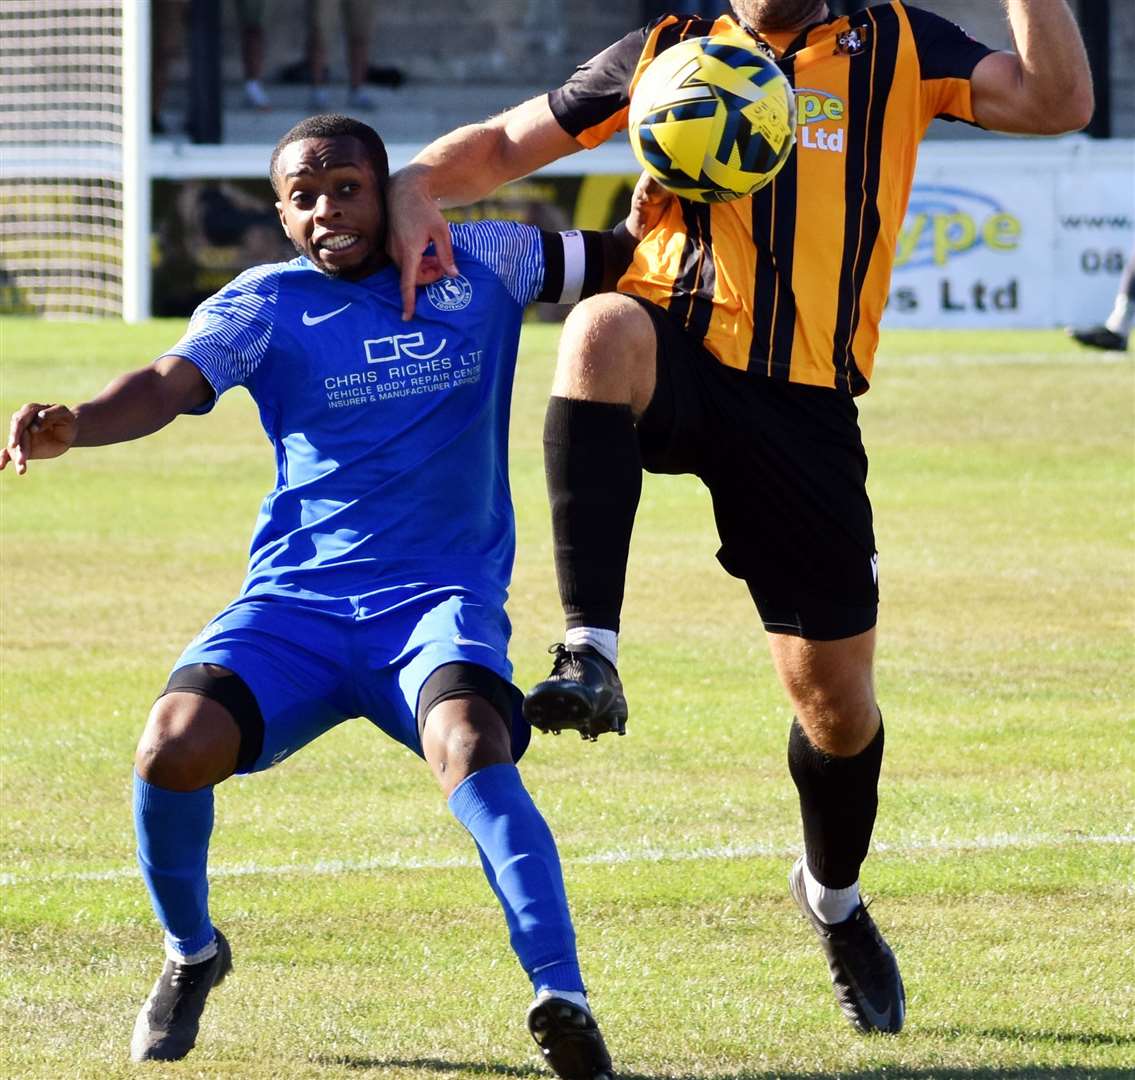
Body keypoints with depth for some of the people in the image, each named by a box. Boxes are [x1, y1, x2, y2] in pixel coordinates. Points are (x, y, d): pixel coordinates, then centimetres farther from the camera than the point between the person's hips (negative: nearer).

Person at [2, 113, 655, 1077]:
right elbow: (172, 382, -13)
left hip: (441, 600, -1)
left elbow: (623, 259, 19)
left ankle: (560, 994, -40)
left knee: (470, 747, -34)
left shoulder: (478, 266, 10)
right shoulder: (268, 306, 5)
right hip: (295, 602, 1)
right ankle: (190, 952, 8)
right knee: (173, 748, -22)